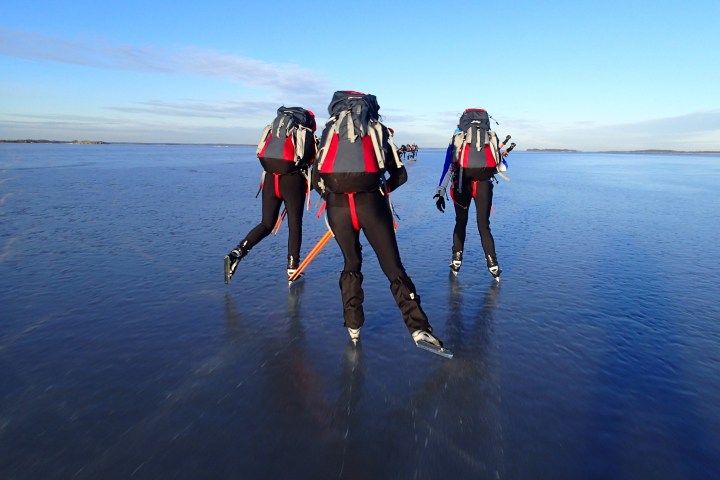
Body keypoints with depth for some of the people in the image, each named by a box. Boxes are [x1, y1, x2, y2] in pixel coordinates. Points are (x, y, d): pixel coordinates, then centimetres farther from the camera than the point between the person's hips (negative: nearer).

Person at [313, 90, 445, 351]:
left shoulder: (330, 129, 18)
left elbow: (317, 178, 13)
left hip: (336, 205, 1)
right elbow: (399, 175, 16)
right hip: (371, 203, -1)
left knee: (351, 264, 19)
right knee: (393, 266, 5)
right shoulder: (379, 130, 18)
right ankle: (419, 329, -1)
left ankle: (353, 327, 23)